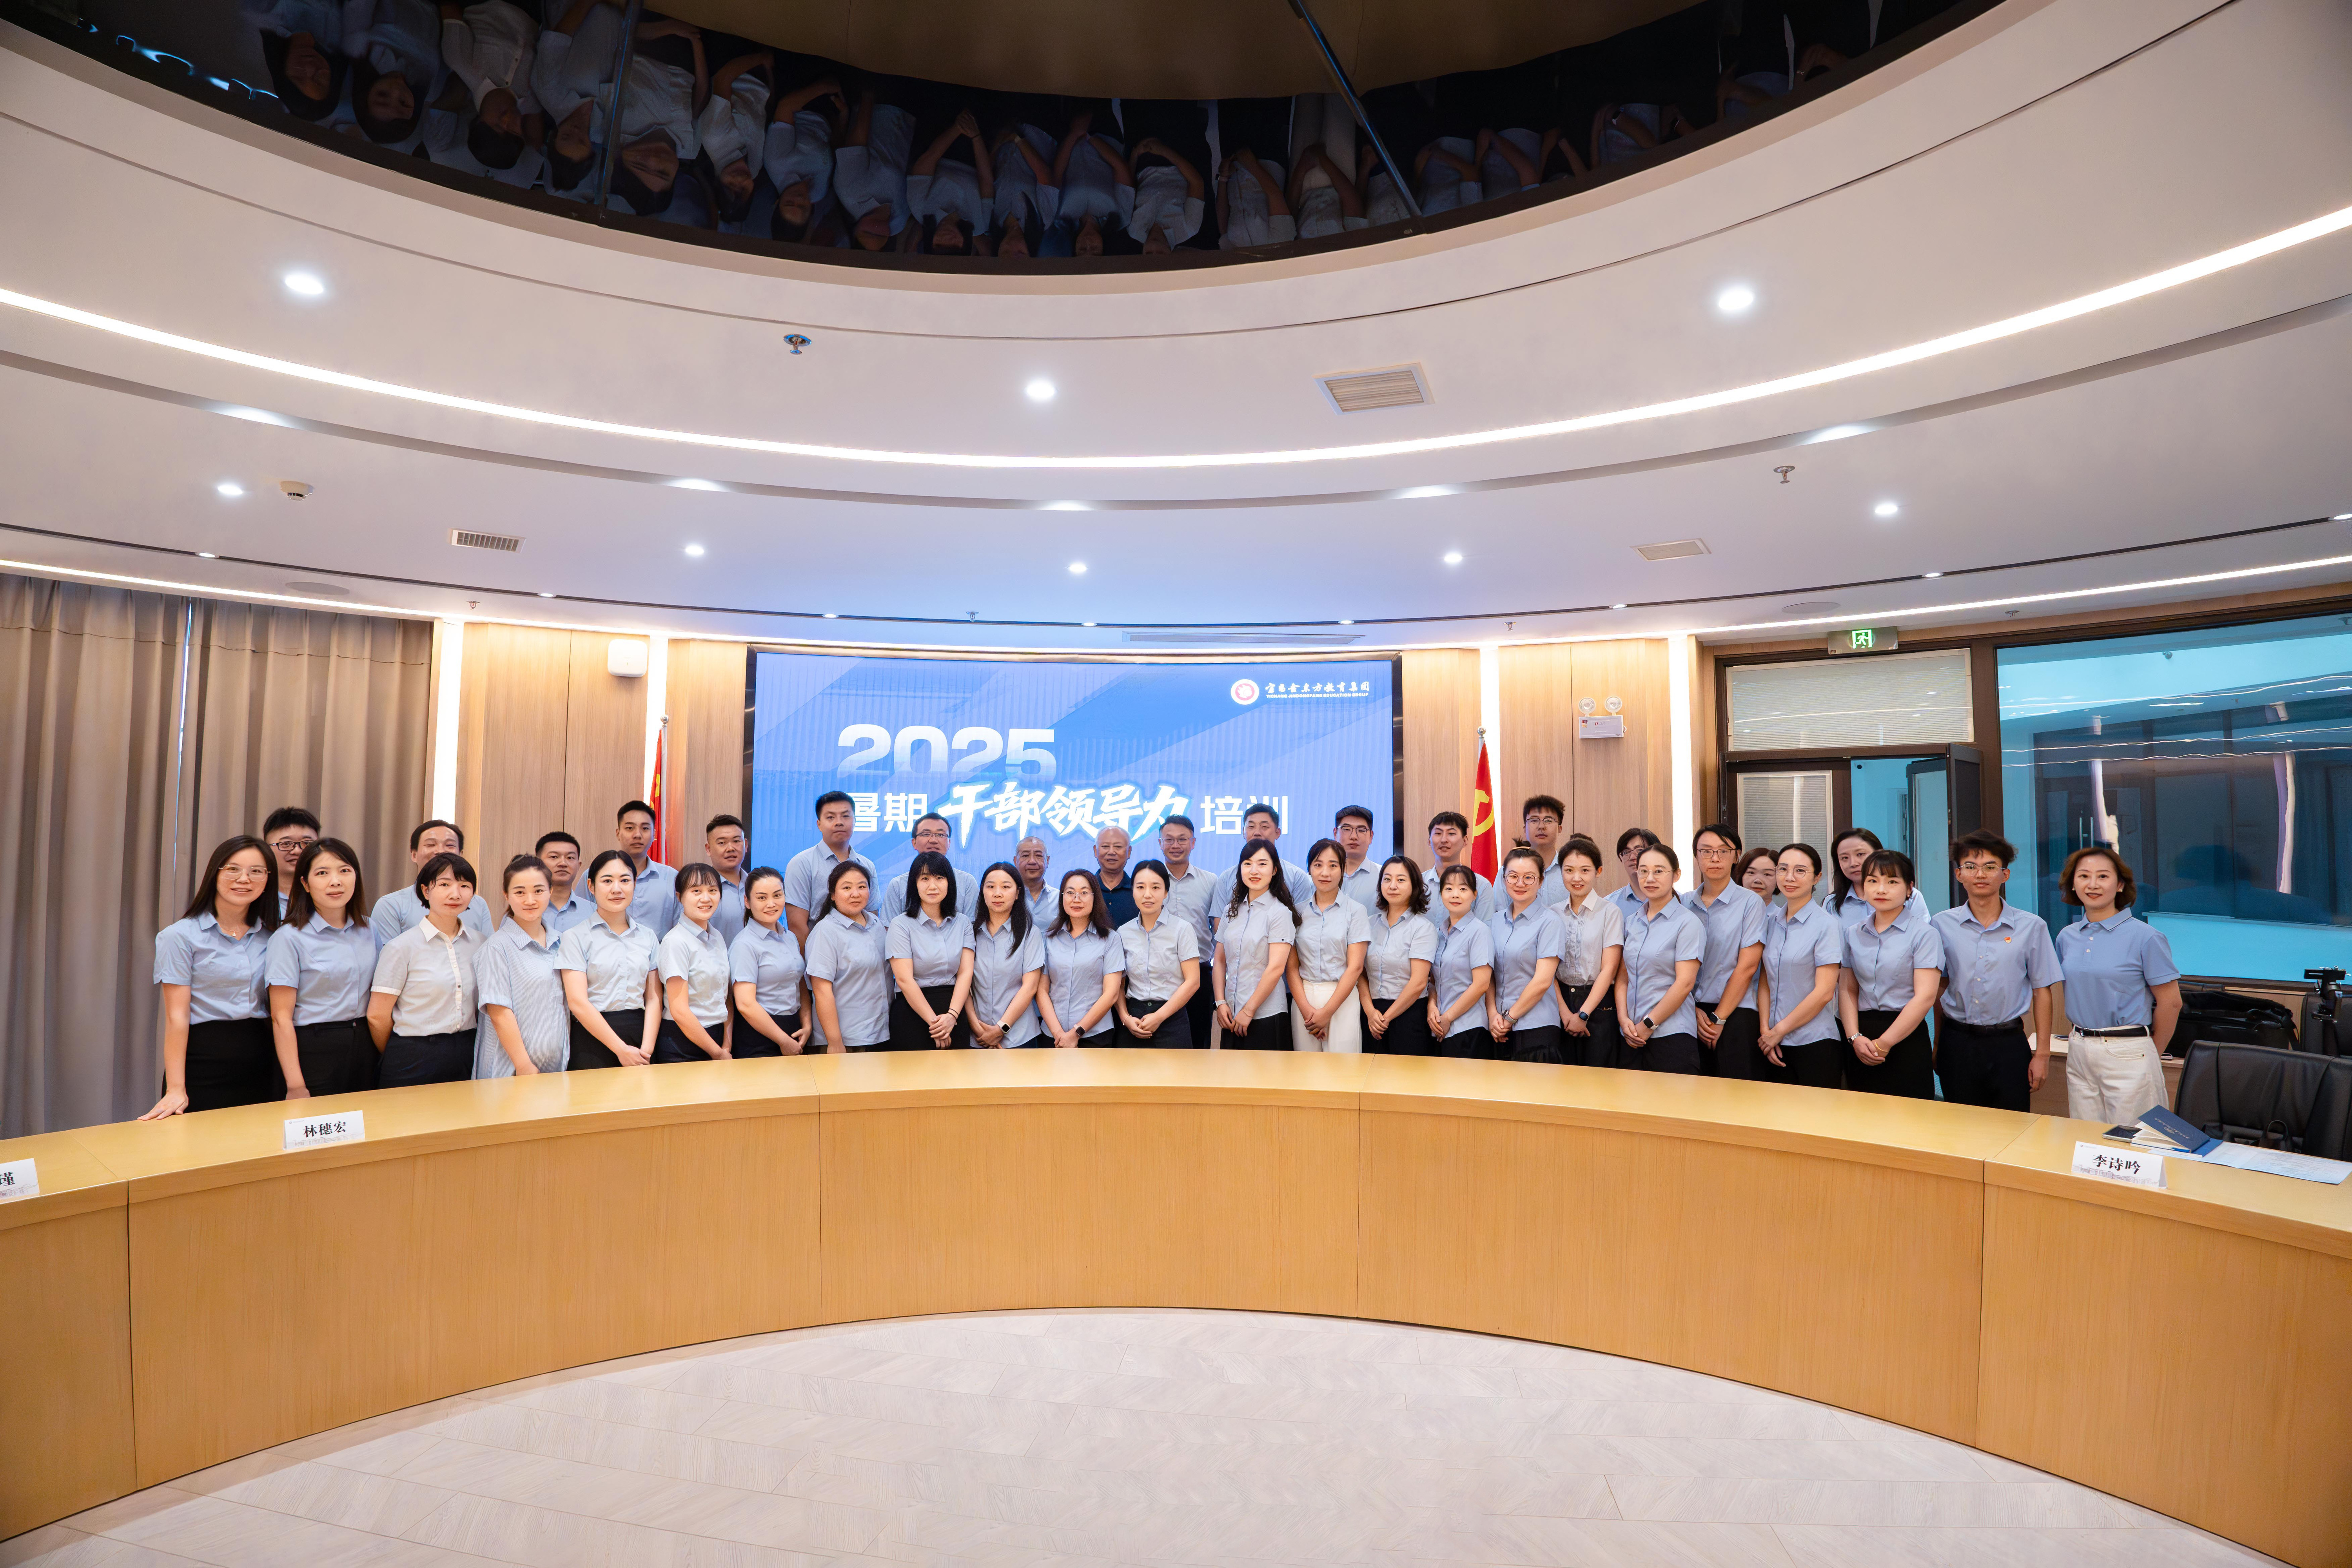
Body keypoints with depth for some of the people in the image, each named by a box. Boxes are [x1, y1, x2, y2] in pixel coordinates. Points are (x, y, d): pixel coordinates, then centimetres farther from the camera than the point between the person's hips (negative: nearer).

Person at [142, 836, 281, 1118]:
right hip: (205, 1061, -4)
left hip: (261, 1062, 4)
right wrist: (176, 1089, -13)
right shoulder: (180, 936, -3)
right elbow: (177, 1016, -8)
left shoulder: (272, 936, 9)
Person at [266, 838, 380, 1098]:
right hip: (313, 1052, -5)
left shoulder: (370, 932, 7)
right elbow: (281, 1017, -10)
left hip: (365, 1049, 5)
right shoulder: (288, 938, -8)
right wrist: (296, 1086, -15)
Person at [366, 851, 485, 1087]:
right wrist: (398, 1060, 7)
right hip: (414, 1060, -3)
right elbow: (377, 1017, -4)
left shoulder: (480, 942, 5)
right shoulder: (402, 947, -7)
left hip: (467, 1058, 4)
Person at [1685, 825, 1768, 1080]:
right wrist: (1695, 1012, -5)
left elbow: (1747, 967, -7)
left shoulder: (1750, 903, -2)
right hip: (1691, 1013, 3)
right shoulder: (1684, 903, 8)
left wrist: (1718, 1019, -8)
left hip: (1735, 1014, -3)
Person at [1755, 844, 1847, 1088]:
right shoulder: (1771, 922, 9)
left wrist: (1779, 1031, -9)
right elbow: (1765, 982, 9)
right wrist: (1766, 1031, -3)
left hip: (1816, 1044, -5)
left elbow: (1824, 992, -12)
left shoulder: (1826, 925, -8)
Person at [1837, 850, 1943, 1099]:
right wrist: (1855, 1037, -7)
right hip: (1861, 1041, 4)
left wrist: (1883, 1044, -11)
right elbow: (1847, 989, 9)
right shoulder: (1853, 933, 10)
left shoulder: (1923, 933, -4)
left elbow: (1925, 997, -10)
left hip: (1907, 1040, -4)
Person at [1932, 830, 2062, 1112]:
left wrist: (2042, 1055, 1)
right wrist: (1938, 1046, 8)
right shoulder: (1941, 925, 2)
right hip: (1957, 1044, 1)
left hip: (2009, 1045, -1)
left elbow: (2041, 992, 2)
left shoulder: (2031, 927, -1)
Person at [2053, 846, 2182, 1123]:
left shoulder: (2145, 937, -8)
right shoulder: (2066, 937, 7)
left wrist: (2151, 1054, 5)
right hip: (2079, 1054, 5)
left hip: (2129, 1055, -5)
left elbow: (2170, 1002, -3)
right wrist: (2085, 1039, 13)